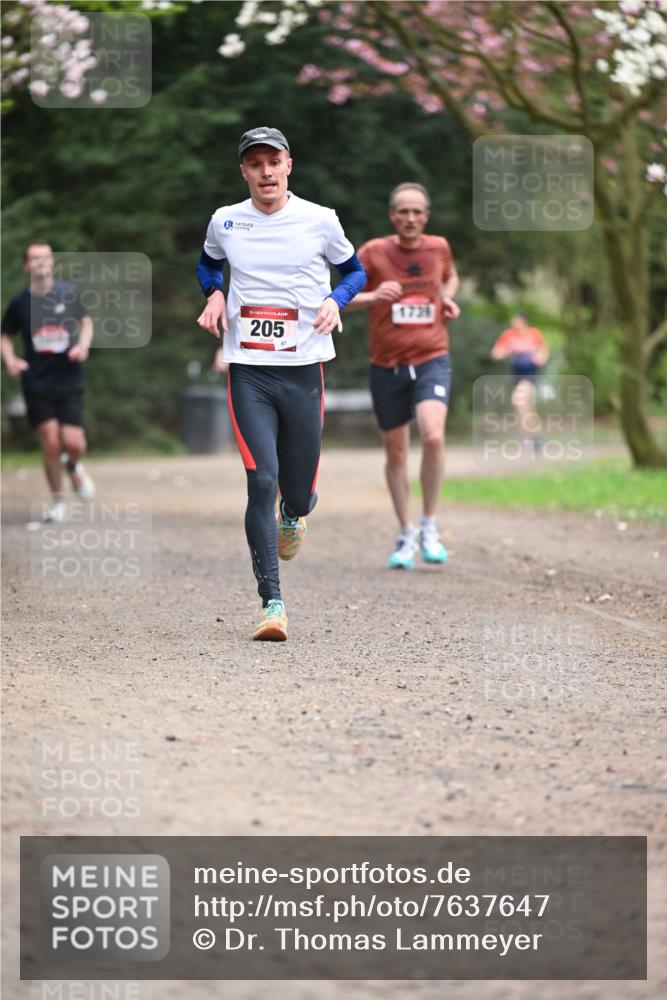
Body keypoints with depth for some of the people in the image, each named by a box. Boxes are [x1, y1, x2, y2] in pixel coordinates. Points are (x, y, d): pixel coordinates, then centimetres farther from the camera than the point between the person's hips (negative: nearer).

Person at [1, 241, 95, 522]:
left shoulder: (69, 293, -1)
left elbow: (86, 322, 14)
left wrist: (83, 344, -5)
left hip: (69, 381, 0)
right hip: (36, 384, 0)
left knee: (74, 444, -10)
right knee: (51, 445, -5)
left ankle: (73, 466, 29)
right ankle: (57, 501, 15)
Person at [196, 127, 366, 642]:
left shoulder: (320, 220, 0)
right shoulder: (224, 222, 4)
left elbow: (354, 270, 15)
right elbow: (209, 263, 25)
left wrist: (335, 300, -6)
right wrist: (213, 294, 4)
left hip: (304, 370, 0)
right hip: (248, 371, 0)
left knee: (299, 492, 6)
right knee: (261, 481, -14)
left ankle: (292, 516, 47)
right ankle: (272, 604, -10)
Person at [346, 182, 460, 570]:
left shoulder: (439, 247, 4)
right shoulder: (374, 252, -4)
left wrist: (449, 298, 5)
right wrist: (373, 296, -22)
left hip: (432, 360, 0)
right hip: (387, 365, 0)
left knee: (433, 435, -23)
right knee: (396, 453, 7)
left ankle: (430, 527, -7)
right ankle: (406, 535, 24)